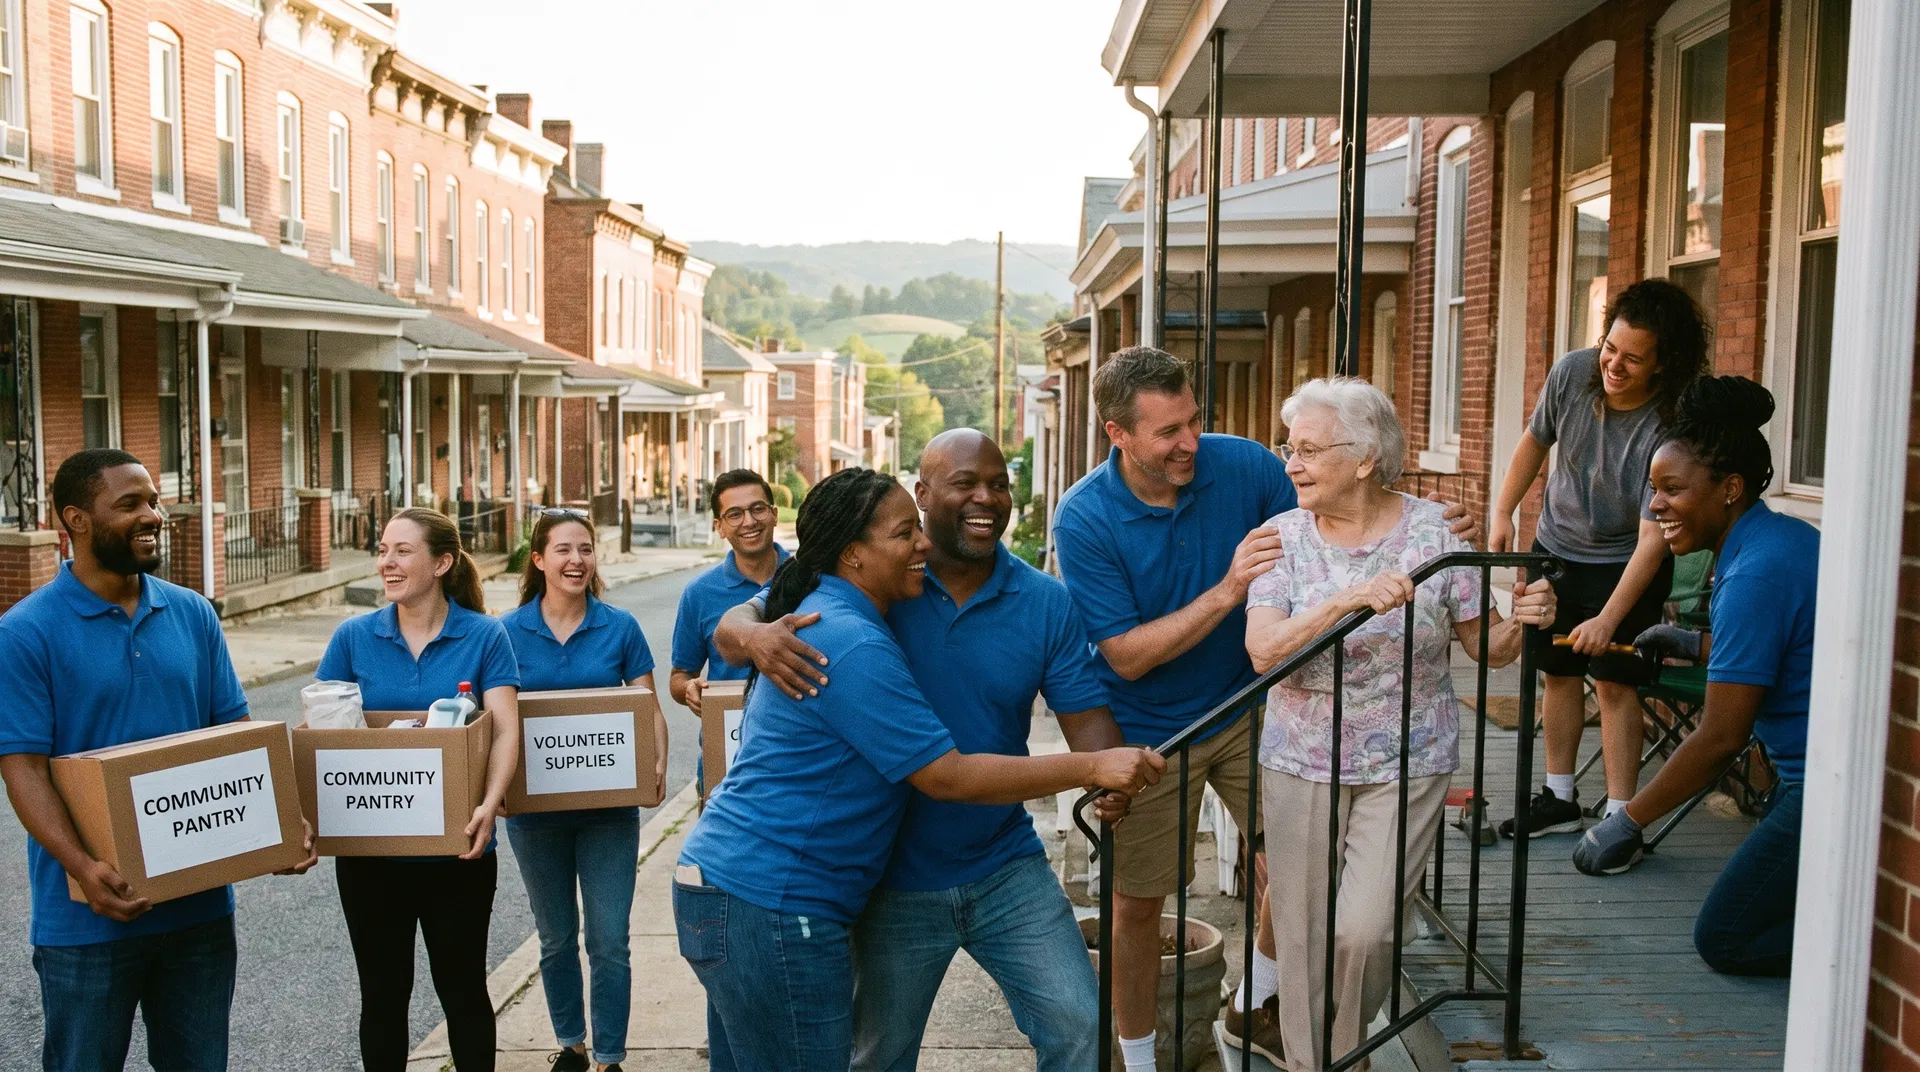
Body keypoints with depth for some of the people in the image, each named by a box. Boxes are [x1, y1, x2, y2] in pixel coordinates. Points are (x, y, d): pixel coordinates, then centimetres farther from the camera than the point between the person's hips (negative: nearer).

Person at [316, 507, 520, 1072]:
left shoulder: (484, 635, -5)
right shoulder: (354, 636, 1)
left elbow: (505, 729, -13)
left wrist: (490, 804, -29)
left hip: (456, 849, -2)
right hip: (369, 849, 2)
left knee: (462, 988, 12)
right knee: (383, 993, 14)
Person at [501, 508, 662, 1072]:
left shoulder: (619, 627, -4)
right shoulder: (509, 632, -3)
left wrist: (658, 764, -20)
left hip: (608, 806, -1)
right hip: (536, 808, 1)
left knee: (608, 941, 0)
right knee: (556, 937, 17)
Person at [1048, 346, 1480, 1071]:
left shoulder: (1241, 464, -13)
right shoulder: (1083, 520, -21)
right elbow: (1127, 656, -22)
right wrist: (1227, 591, -32)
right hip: (1148, 733, -3)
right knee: (1137, 904, 8)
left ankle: (1251, 1010, 37)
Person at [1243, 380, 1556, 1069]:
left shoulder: (1432, 532, -5)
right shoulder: (1283, 537, -4)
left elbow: (1487, 647, 2)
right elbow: (1263, 652, -18)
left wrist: (1522, 624, -20)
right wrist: (1349, 599, -30)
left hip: (1406, 765, -1)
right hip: (1301, 761, 1)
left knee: (1363, 930, -10)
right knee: (1300, 936, 6)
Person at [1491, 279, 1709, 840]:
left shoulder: (1670, 426, -29)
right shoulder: (1572, 372, -15)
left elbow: (1654, 535, -30)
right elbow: (1535, 439, 6)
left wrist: (1609, 617, -34)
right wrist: (1503, 512, 5)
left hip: (1625, 564, -5)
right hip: (1556, 548, 5)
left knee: (1614, 683, -9)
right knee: (1559, 673, 11)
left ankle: (1619, 817, 0)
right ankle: (1559, 799, 25)